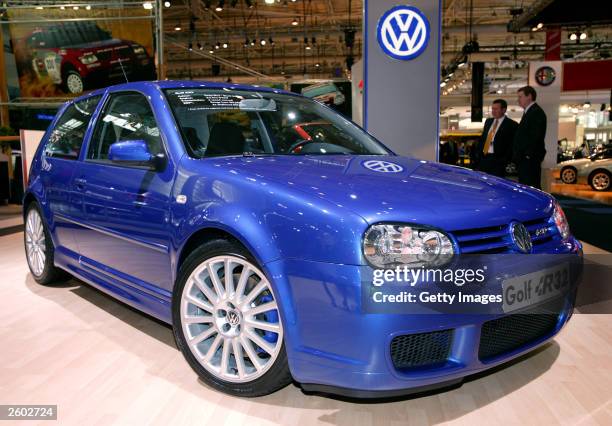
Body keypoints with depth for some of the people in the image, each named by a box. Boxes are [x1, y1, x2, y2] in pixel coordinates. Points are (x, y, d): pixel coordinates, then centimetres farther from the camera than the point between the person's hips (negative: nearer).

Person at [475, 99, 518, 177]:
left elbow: (512, 145, -7)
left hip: (497, 162, -6)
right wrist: (478, 155, 10)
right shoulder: (488, 121, 18)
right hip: (483, 159, 6)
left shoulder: (511, 124, -2)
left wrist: (504, 161, -14)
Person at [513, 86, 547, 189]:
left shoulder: (536, 112, -10)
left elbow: (535, 136, -19)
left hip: (530, 159, -10)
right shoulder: (528, 112, 21)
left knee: (531, 186, -11)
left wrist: (528, 155, -20)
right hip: (524, 159, 10)